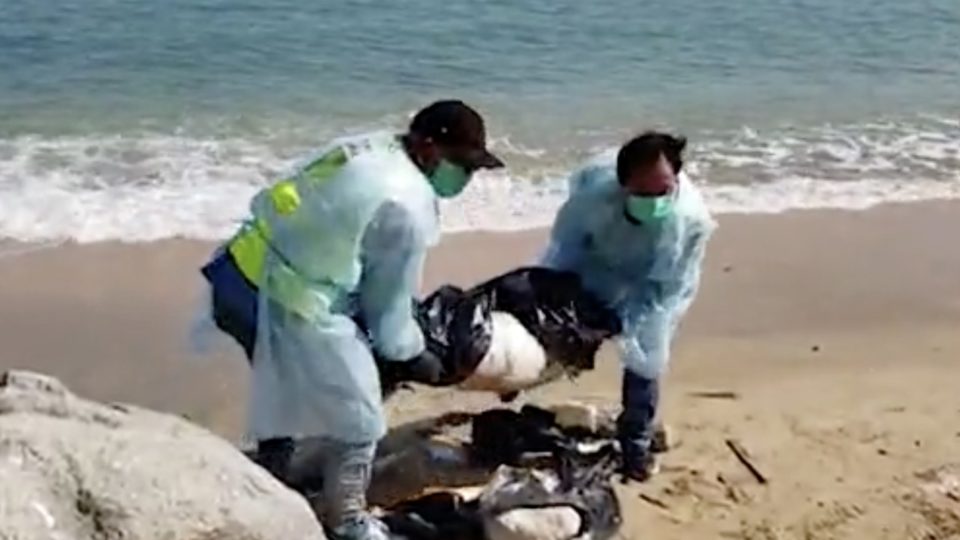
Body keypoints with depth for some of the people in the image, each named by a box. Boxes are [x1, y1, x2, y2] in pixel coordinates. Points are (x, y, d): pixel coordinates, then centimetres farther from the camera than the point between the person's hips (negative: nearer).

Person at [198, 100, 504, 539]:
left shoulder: (367, 148, 9)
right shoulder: (408, 206, -17)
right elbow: (388, 297, -7)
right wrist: (409, 354, 12)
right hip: (287, 304, -9)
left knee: (284, 397, 29)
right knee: (357, 420, 8)